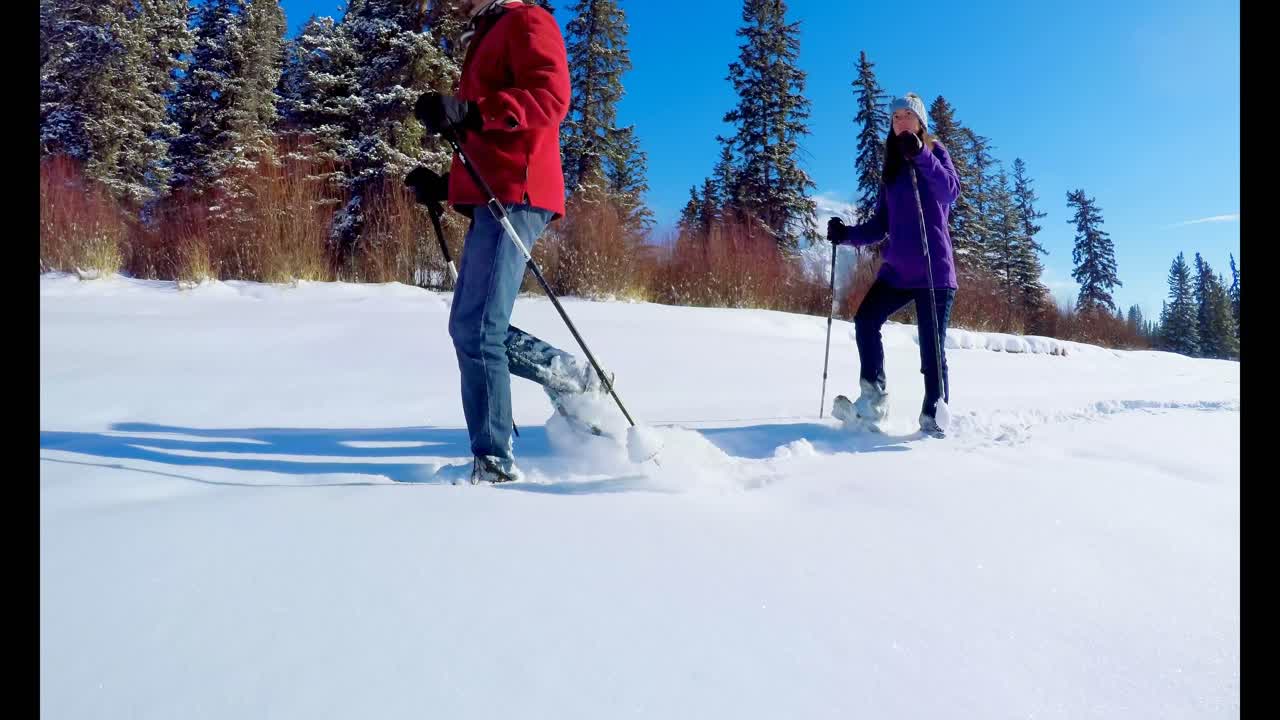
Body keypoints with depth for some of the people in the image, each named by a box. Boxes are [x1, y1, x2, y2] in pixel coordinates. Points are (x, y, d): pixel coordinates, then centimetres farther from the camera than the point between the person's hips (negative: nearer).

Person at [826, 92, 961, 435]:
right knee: (866, 319, -16)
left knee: (931, 344, -6)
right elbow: (881, 224, 17)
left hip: (933, 267, -5)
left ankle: (933, 419, 1)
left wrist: (920, 155, -26)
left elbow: (951, 191, -17)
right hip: (897, 268, 5)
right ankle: (874, 399, -10)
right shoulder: (891, 166, 19)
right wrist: (847, 234, 2)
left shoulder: (935, 152, 5)